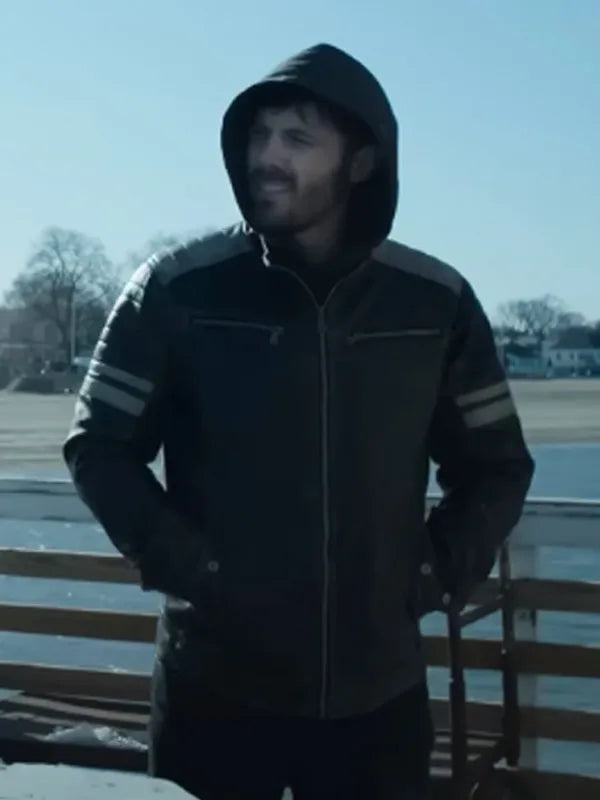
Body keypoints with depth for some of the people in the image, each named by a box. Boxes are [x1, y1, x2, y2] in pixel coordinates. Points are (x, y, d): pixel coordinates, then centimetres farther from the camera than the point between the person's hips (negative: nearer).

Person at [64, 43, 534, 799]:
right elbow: (98, 445, 1)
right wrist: (176, 561, -10)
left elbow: (496, 467, 9)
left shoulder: (437, 302, -1)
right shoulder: (175, 289, -6)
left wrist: (441, 570, -4)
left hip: (378, 692, 2)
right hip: (214, 687, -1)